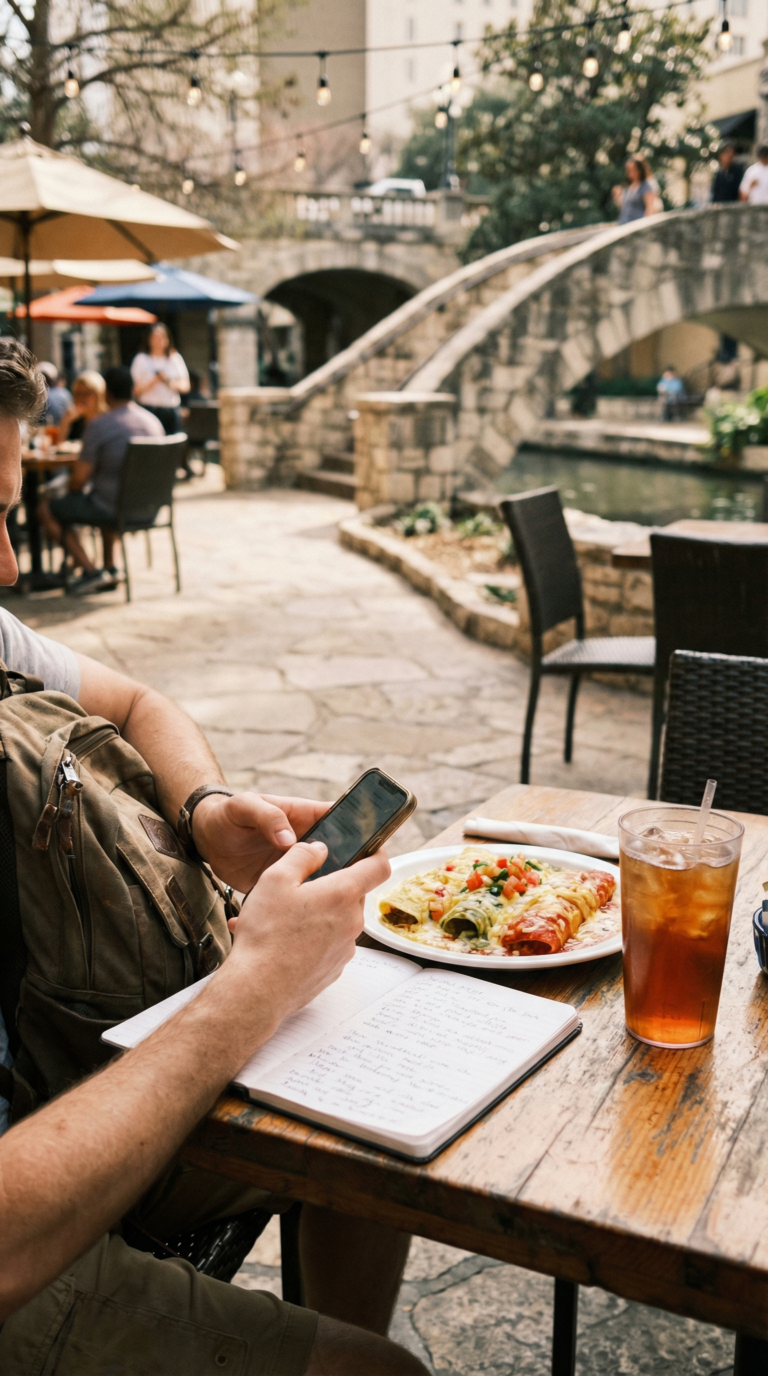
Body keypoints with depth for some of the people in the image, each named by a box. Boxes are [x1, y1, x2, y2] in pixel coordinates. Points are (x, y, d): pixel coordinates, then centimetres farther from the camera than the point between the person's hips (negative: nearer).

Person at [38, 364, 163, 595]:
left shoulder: (100, 425, -17)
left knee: (47, 508, 12)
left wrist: (72, 491, 9)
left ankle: (90, 571, 5)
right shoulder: (154, 421, 2)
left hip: (112, 509, -7)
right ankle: (110, 568, 33)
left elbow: (79, 479, -15)